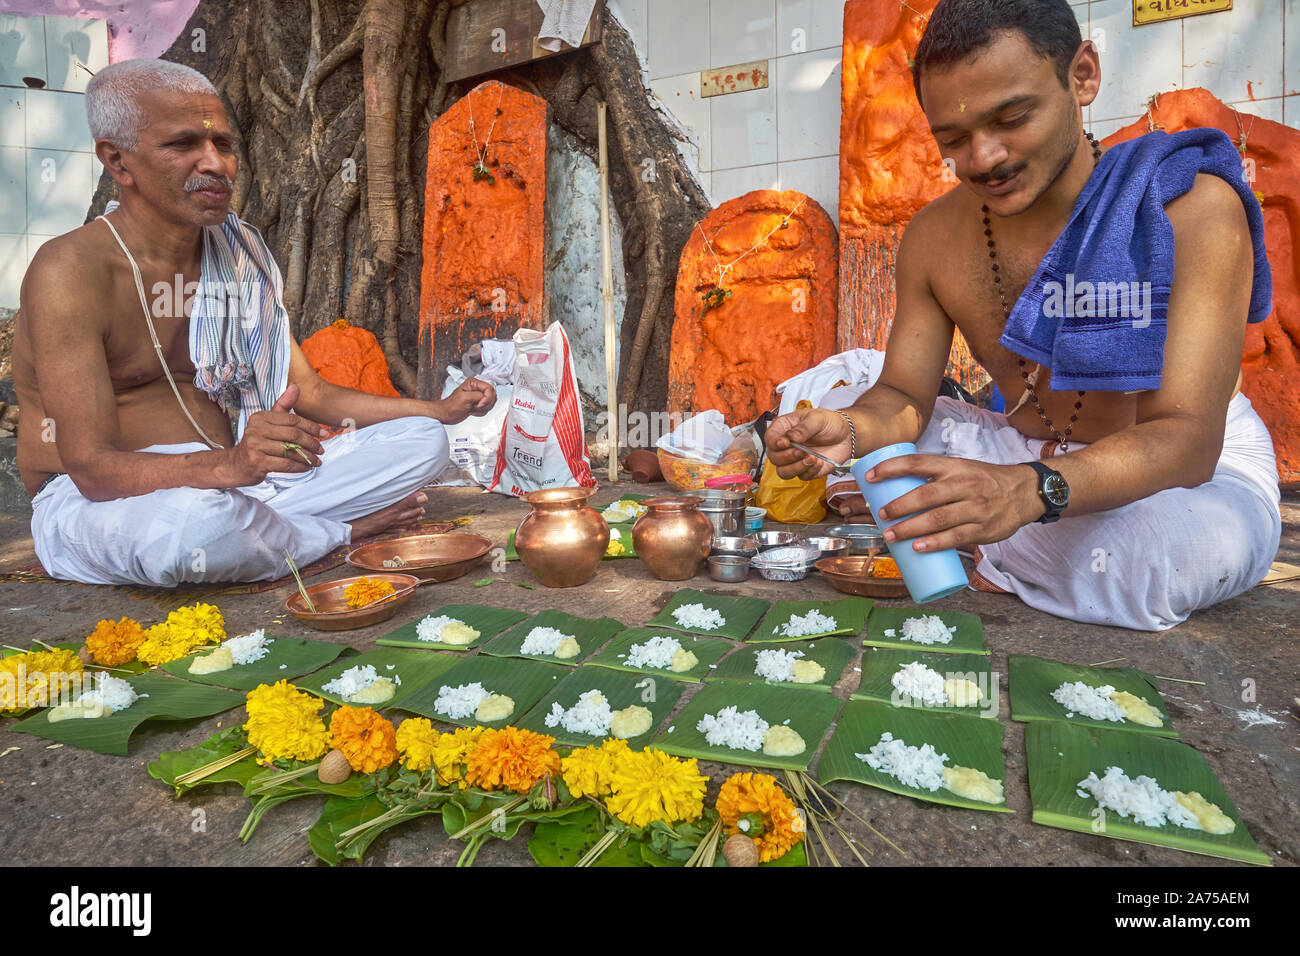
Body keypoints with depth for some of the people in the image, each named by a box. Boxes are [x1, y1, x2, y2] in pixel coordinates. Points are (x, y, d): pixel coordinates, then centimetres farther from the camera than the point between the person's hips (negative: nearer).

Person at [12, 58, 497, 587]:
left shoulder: (242, 260, 9)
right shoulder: (73, 271, -14)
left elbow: (308, 392, 10)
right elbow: (94, 468, -22)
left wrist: (441, 410, 0)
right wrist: (228, 465, -43)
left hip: (231, 484, 6)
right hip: (94, 504, -5)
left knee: (422, 441, -4)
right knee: (194, 518, -43)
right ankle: (341, 533, -11)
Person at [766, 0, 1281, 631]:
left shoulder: (1193, 207, -21)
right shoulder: (932, 237, -7)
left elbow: (1186, 439, -30)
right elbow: (904, 394, -6)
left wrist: (1028, 490, -51)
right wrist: (852, 430, -32)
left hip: (1201, 467, -2)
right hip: (1026, 455, 3)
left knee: (1203, 550, -40)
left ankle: (983, 561, -12)